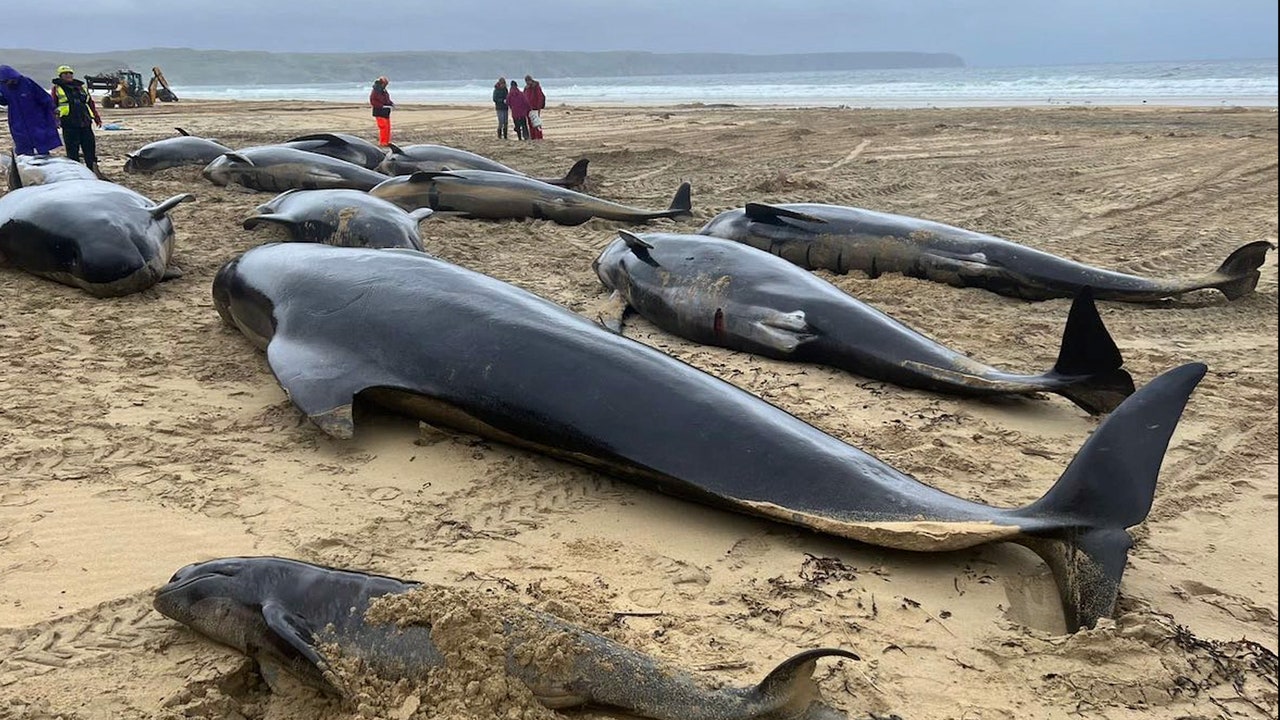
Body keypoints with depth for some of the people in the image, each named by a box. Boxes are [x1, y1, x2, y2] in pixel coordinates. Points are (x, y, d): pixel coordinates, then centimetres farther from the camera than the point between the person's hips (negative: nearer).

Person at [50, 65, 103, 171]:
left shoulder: (81, 87, 21)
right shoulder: (57, 88, 10)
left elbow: (91, 103, 23)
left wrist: (97, 118, 18)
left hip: (85, 122, 3)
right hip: (69, 124, -3)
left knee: (90, 147, 2)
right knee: (72, 150, -3)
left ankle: (94, 169, 7)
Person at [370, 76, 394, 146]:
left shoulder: (384, 91, 14)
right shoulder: (375, 91, -12)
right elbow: (372, 101, -17)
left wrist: (391, 103, 3)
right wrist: (381, 106, -24)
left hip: (386, 112, 9)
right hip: (379, 112, -9)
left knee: (388, 127, 10)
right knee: (383, 127, -13)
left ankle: (387, 141, 18)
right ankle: (382, 142, -8)